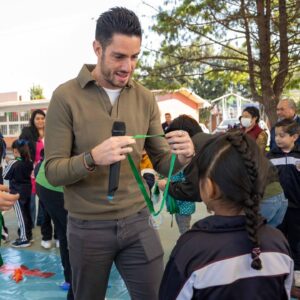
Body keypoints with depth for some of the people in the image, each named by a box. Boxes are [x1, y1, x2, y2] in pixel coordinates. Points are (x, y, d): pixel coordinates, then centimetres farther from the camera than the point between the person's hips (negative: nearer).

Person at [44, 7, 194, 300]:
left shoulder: (145, 99, -1)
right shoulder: (66, 96, -11)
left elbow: (161, 162, 2)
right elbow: (52, 171, -13)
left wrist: (182, 156, -21)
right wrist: (92, 158, -33)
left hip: (137, 221, 3)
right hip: (87, 227, -2)